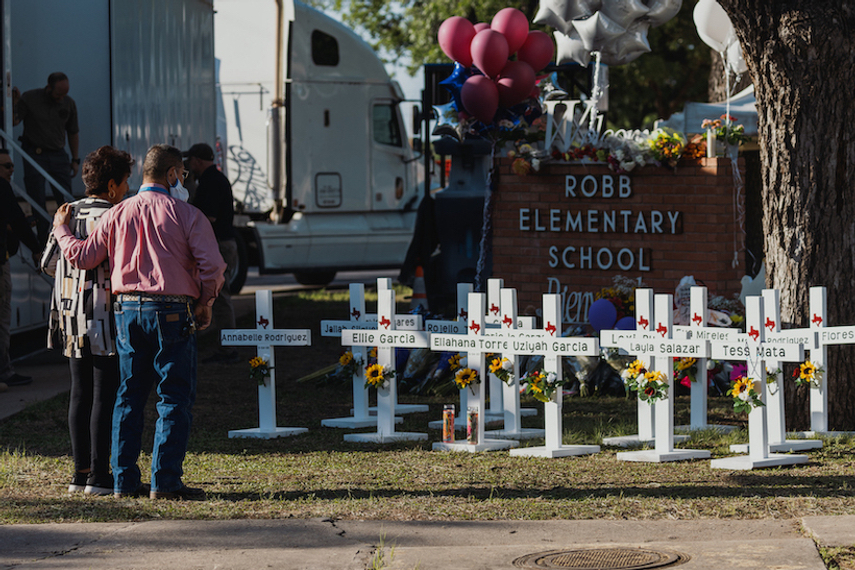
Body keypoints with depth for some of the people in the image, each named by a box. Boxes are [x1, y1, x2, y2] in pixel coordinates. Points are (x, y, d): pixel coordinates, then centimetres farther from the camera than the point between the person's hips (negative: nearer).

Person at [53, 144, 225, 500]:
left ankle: (124, 480, 11)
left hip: (127, 311, 4)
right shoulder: (186, 215, -5)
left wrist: (60, 229, 29)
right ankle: (165, 481, -5)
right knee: (174, 398, 0)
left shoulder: (117, 214, 6)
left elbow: (82, 257, 10)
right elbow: (212, 265, -12)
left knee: (128, 397, 12)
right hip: (172, 312, -4)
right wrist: (205, 304, 5)